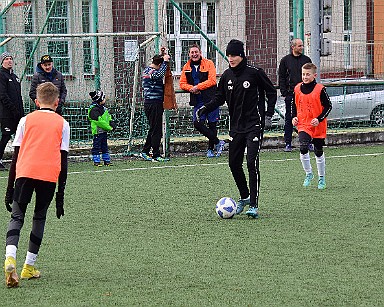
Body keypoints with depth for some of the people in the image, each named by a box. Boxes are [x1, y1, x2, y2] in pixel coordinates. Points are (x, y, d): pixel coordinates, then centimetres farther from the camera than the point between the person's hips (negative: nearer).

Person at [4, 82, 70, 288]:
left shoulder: (26, 120, 17)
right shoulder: (62, 124, 16)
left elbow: (15, 156, 13)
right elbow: (63, 161, 11)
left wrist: (10, 188, 17)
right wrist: (61, 194, 15)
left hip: (25, 172, 0)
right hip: (49, 176, 0)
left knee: (17, 216, 2)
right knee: (39, 217, 15)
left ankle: (10, 258, -24)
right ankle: (29, 267, 17)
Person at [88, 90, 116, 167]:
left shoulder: (103, 108, 11)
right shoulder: (94, 110, -19)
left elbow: (108, 116, 22)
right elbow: (100, 121, -23)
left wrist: (111, 122, 1)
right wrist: (109, 128, -19)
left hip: (104, 131, 9)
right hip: (97, 131, -9)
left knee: (105, 146, 15)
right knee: (97, 147, -2)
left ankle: (107, 160, 21)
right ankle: (96, 161, 4)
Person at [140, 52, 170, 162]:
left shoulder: (147, 70, 15)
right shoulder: (151, 72, -16)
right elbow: (160, 74, -36)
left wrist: (162, 57, 18)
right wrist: (165, 61, -26)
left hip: (150, 104, 10)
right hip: (153, 104, -10)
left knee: (153, 129, 17)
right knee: (156, 130, -6)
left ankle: (145, 152, 21)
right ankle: (156, 155, -4)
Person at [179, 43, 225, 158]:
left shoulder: (208, 64, -2)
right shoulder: (187, 67, 11)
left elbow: (212, 81, -11)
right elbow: (182, 84, 10)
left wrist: (197, 87, -14)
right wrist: (192, 88, -10)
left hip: (211, 99, -3)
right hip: (198, 101, 3)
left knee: (212, 124, 2)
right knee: (197, 123, -10)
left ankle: (211, 148, 15)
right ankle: (217, 142, 2)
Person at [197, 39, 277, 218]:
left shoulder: (254, 73, -9)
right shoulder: (227, 75, 6)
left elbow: (271, 93, -1)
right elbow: (219, 98, 15)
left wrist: (268, 115, -8)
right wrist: (205, 109, -2)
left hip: (254, 125, -6)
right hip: (236, 127, 6)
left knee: (252, 163, -14)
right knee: (234, 163, 8)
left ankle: (254, 205, -13)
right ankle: (245, 197, 31)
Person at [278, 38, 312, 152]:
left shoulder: (306, 60, 9)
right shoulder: (285, 60, 4)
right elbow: (281, 78, 5)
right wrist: (284, 93, -3)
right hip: (290, 94, -1)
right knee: (289, 119, 2)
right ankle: (288, 144, 7)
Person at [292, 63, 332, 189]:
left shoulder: (320, 89, -10)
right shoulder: (297, 89, 2)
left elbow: (328, 106, -5)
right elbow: (294, 105, 17)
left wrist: (319, 119, -16)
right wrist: (294, 117, 2)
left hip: (318, 126, -2)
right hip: (303, 125, 2)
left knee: (319, 152, 11)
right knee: (303, 149, -20)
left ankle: (322, 178, 29)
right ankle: (308, 174, 0)